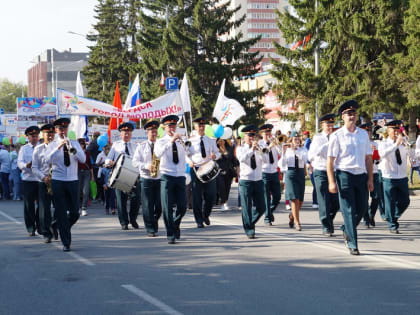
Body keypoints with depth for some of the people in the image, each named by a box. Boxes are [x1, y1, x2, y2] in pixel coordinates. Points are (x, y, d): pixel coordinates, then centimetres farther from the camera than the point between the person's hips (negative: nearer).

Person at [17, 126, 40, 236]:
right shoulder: (24, 149, 7)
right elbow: (19, 163, -4)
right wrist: (27, 165, -25)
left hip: (41, 180, 1)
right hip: (28, 180, -1)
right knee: (29, 205, 1)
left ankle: (40, 226, 13)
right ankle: (30, 228, 11)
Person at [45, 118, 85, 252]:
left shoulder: (74, 143, 8)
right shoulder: (52, 145, 3)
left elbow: (83, 159, -5)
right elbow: (47, 160, -14)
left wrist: (72, 149, -21)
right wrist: (58, 148, -25)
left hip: (73, 181, 2)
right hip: (58, 181, -2)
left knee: (75, 213, 3)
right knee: (61, 213, -2)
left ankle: (62, 227, 32)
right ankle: (66, 243, 4)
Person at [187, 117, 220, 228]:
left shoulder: (210, 141, 12)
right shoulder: (191, 141, 3)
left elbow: (217, 153, 14)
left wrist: (215, 155, -10)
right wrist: (189, 161, -15)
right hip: (196, 169, -3)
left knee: (211, 195, 1)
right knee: (197, 196, -1)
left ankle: (206, 215, 27)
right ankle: (199, 221, 7)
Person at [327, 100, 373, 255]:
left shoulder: (363, 134, 9)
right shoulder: (337, 136, -4)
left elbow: (368, 158, 13)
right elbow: (330, 161, -5)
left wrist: (370, 179, 7)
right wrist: (332, 182, -11)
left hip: (361, 175, 4)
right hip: (345, 175, -4)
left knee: (362, 208, 9)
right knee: (349, 210, -4)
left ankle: (346, 230, 36)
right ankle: (352, 245, 0)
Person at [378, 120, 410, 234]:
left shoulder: (403, 143, 7)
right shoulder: (384, 144, -7)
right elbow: (383, 154, -29)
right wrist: (396, 144, -34)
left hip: (402, 177, 4)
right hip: (389, 178, -4)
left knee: (405, 201, 7)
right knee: (390, 203, 0)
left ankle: (394, 217, 31)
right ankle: (393, 225, 11)